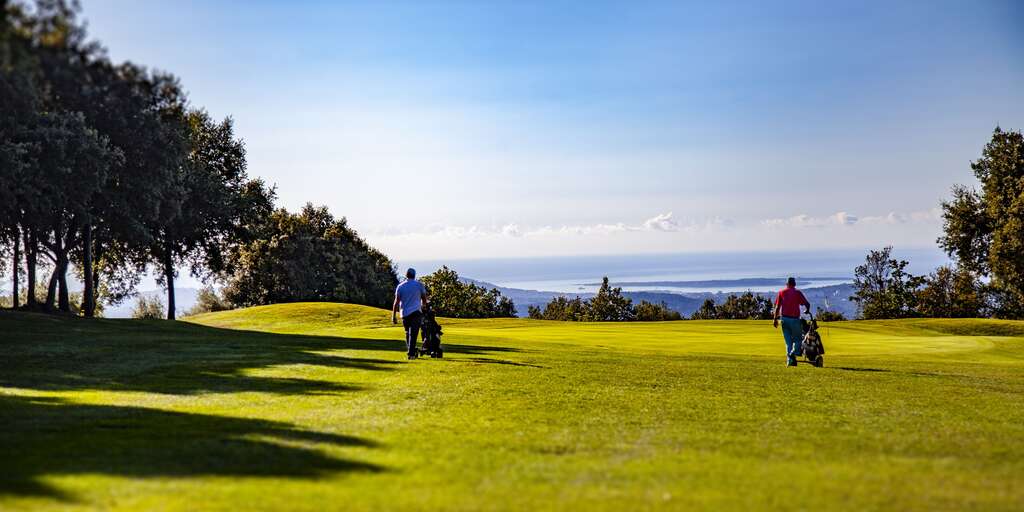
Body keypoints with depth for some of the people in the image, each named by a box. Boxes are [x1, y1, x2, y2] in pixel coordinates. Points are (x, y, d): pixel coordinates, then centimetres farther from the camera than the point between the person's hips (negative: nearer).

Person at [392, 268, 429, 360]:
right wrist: (422, 306, 31)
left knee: (408, 333, 15)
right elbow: (424, 299, 9)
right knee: (413, 333, -5)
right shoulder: (419, 285, 3)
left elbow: (396, 302, -1)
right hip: (416, 312, -2)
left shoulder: (400, 286, 5)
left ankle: (410, 351, 19)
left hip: (405, 313, 2)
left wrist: (393, 316, 0)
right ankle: (411, 353, -12)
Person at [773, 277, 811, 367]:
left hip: (784, 318, 3)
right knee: (798, 338, 9)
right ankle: (794, 353, -18)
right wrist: (807, 311, 20)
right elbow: (807, 304, -1)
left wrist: (775, 319, 8)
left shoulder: (781, 292, 8)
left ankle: (789, 360, 6)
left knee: (788, 340, 11)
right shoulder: (797, 293, 1)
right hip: (794, 319, -3)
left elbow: (777, 307, 4)